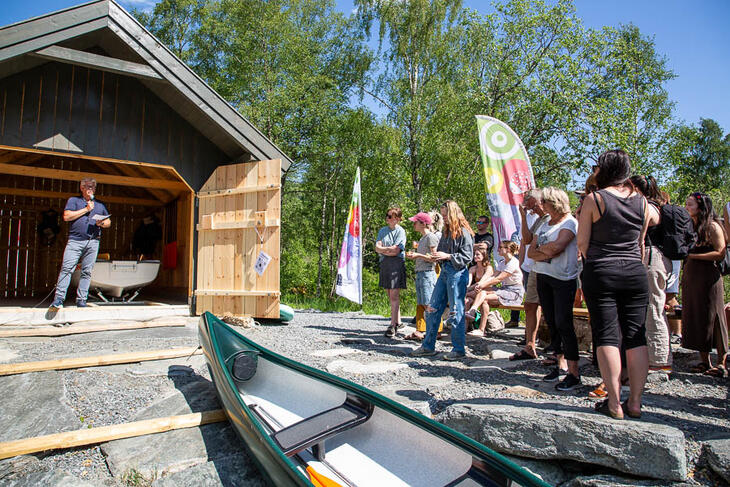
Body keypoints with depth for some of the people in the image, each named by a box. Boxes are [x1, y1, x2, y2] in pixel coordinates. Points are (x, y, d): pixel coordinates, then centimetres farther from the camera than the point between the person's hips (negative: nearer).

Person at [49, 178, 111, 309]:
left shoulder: (100, 205, 23)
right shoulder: (73, 200, 12)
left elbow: (109, 222, 24)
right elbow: (66, 216, -2)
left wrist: (102, 223, 1)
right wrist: (86, 209, -3)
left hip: (93, 242, 3)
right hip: (75, 240, -3)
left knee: (87, 271, 0)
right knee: (67, 268, -11)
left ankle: (81, 299, 3)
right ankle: (58, 298, -11)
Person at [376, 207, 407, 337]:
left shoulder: (400, 231, -3)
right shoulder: (382, 231, 15)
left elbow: (396, 251, -11)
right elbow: (377, 248, 4)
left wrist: (383, 250, -2)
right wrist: (390, 249, -10)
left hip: (397, 264, -6)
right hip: (384, 264, 6)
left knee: (394, 296, -8)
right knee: (390, 296, 10)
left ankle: (393, 325, -7)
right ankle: (398, 322, 21)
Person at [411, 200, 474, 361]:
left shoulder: (464, 232, -8)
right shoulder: (446, 231, 17)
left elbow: (467, 256, -12)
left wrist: (448, 256, -18)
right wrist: (436, 256, 4)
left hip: (458, 273, -8)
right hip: (444, 271, 8)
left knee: (456, 311, -2)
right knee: (432, 309, 8)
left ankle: (459, 350, 11)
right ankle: (428, 346, 17)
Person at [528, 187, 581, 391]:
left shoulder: (570, 223, -6)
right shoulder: (544, 225, 17)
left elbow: (557, 246, -21)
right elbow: (530, 252, 9)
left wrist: (539, 248, -3)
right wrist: (547, 253, -9)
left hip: (563, 279, -7)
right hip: (543, 278, 8)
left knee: (563, 324, -9)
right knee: (552, 323, 10)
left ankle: (574, 373, -3)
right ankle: (561, 365, 20)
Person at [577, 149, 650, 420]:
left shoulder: (594, 199, -7)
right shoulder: (642, 201, 6)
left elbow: (582, 242, -5)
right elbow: (641, 242, 14)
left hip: (601, 273, -4)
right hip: (635, 273, 4)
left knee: (607, 336, 0)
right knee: (636, 337, 8)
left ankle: (614, 403, 3)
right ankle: (635, 402, 13)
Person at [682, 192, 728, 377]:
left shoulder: (713, 226, -5)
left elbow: (720, 253, -12)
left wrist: (693, 255, -15)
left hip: (708, 277, -6)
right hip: (689, 277, 7)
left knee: (712, 319, -1)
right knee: (695, 318, 7)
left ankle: (721, 363, 9)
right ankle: (704, 361, 16)